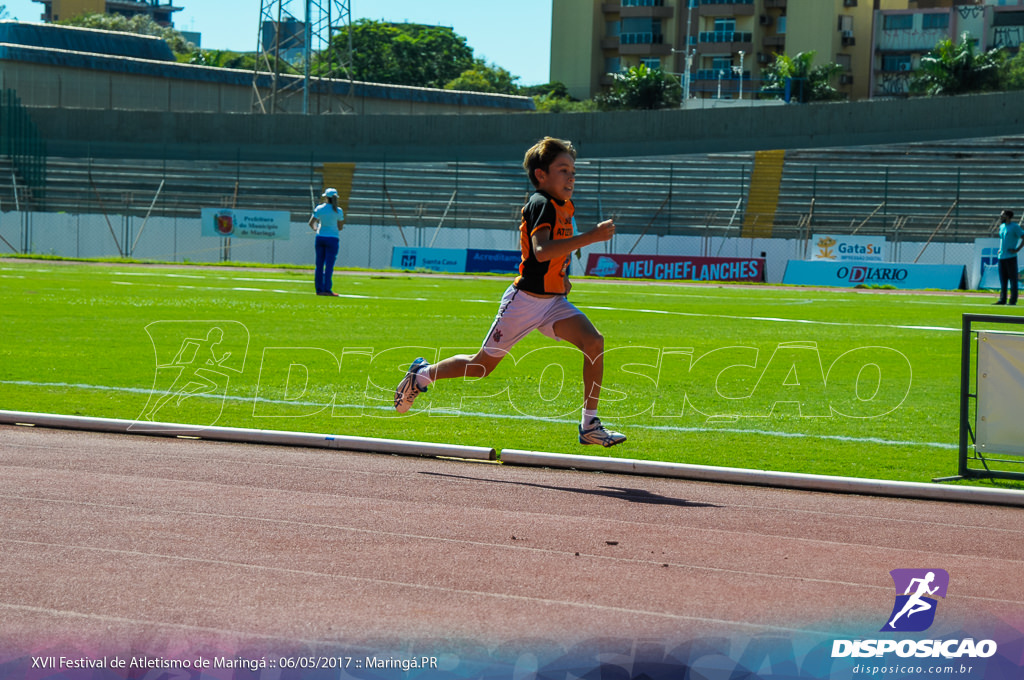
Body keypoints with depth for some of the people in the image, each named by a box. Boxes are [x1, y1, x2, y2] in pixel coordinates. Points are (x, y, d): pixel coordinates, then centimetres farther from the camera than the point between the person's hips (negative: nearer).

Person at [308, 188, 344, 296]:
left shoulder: (319, 209, 0)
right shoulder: (338, 211, -5)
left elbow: (311, 223, 1)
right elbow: (340, 228, 1)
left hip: (320, 237, 3)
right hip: (332, 238, -3)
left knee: (319, 264, 7)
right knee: (329, 265, -3)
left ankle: (319, 289, 7)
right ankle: (327, 289, -7)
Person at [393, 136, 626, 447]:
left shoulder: (565, 206, 9)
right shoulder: (540, 204, -18)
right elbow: (541, 251, -36)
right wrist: (591, 236, -40)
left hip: (553, 301, 7)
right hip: (525, 300, -7)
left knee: (594, 342, -15)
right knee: (482, 366, 4)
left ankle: (589, 426, -11)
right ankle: (423, 374, 30)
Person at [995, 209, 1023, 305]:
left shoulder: (1015, 226, -7)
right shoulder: (1001, 226, 15)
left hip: (1010, 257, -7)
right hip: (1001, 257, 7)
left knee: (1013, 279, -3)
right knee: (1002, 279, 8)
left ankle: (1013, 300, -2)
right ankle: (1002, 300, 11)